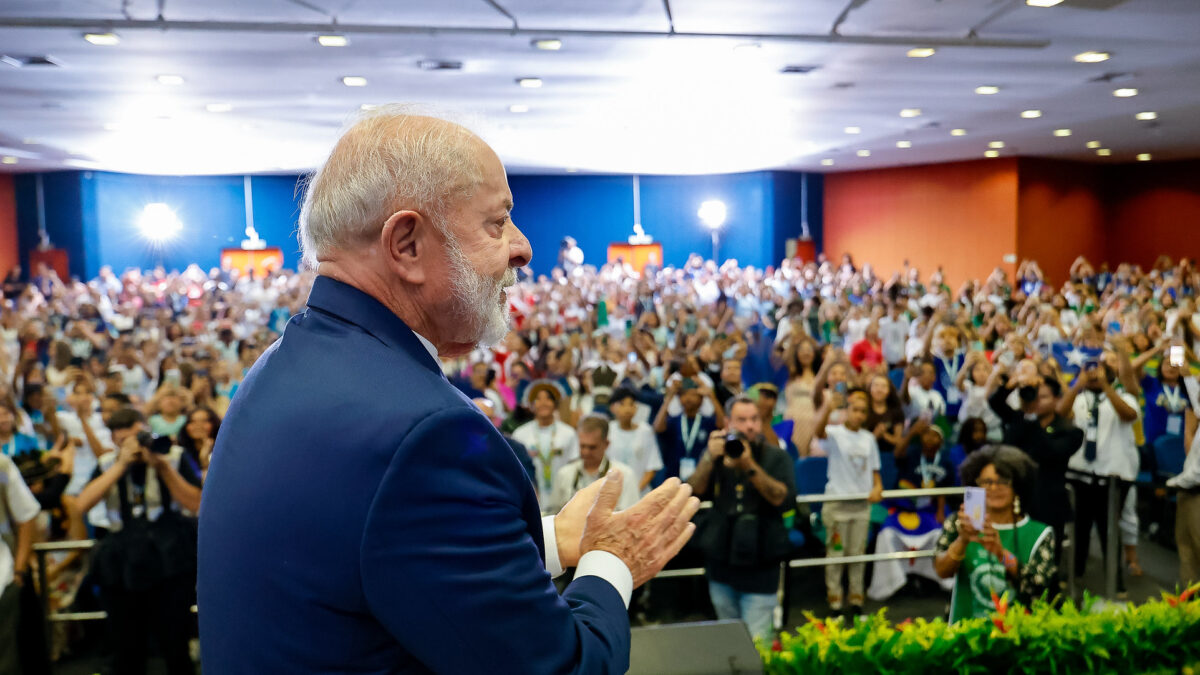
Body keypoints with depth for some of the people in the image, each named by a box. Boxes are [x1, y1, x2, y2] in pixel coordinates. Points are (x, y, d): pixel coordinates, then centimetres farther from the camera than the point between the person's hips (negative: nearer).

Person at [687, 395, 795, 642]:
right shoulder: (718, 457, 9)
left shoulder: (776, 457, 0)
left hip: (760, 565, -3)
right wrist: (709, 458, -17)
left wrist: (750, 466, -24)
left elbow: (785, 499, -15)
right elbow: (692, 493, -3)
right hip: (721, 562, 4)